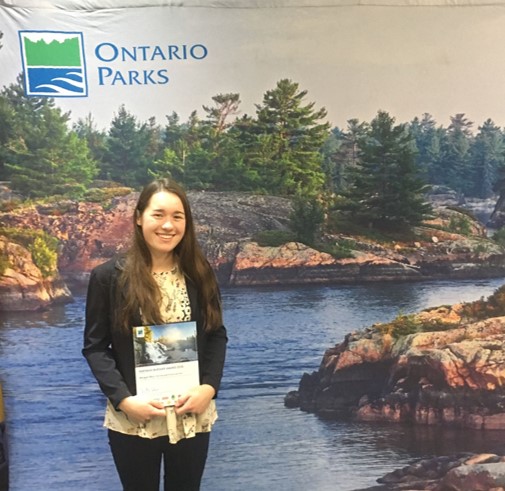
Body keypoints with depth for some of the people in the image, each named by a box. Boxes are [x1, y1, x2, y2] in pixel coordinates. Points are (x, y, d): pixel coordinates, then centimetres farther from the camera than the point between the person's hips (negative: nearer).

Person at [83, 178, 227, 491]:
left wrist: (209, 387, -10)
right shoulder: (109, 277, -6)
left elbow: (218, 335, 5)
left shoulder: (200, 274, 1)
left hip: (193, 416, 2)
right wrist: (123, 399, -16)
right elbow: (95, 346, -5)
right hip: (132, 421, -2)